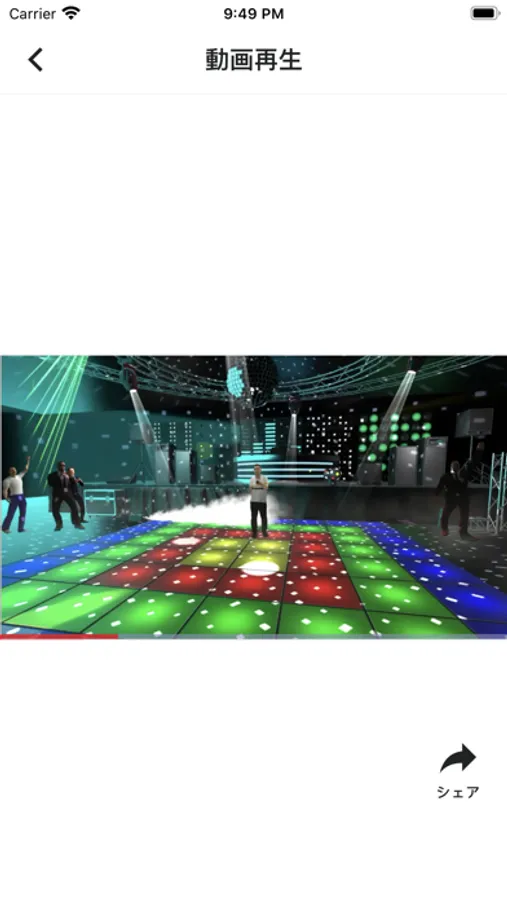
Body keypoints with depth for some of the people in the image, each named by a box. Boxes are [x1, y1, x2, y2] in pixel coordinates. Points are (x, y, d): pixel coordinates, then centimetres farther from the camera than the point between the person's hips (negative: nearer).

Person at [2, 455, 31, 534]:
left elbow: (26, 469, 17)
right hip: (14, 498, -6)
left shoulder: (19, 476, 10)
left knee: (23, 513, 5)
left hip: (22, 497, 6)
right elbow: (5, 490, -13)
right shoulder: (7, 480, -7)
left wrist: (28, 461, 12)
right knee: (10, 514, -1)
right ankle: (5, 528, 14)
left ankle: (21, 528, 11)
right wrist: (6, 498, -26)